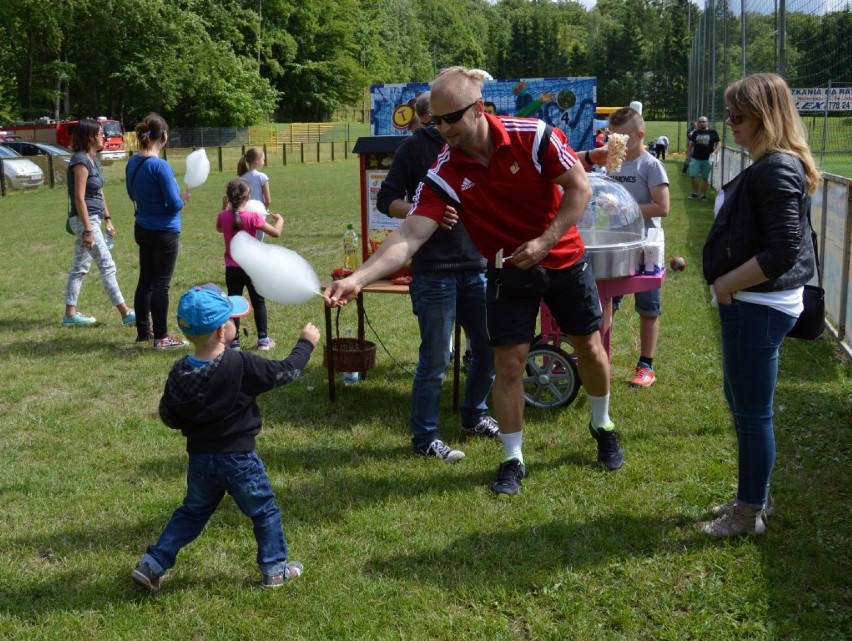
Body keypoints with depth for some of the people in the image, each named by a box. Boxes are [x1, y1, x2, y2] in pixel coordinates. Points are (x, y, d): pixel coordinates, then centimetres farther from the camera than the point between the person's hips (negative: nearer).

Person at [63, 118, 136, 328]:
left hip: (92, 219, 9)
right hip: (85, 219, -9)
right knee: (107, 266, -5)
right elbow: (79, 198, -20)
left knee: (80, 267, 12)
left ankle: (70, 314, 18)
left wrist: (107, 218, 18)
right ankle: (126, 314, 0)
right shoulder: (80, 161, -17)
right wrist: (87, 230, -22)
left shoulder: (93, 159, 11)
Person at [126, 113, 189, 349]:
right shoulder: (160, 166, -20)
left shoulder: (133, 163, 2)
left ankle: (143, 331, 25)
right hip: (164, 232, -7)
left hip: (143, 229, 7)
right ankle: (161, 337, 7)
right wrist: (183, 198, 1)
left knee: (145, 280, 16)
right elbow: (174, 203, -18)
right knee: (160, 284, 0)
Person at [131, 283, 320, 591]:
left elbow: (168, 416, 1)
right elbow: (285, 371, -11)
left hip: (199, 459, 4)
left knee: (192, 512, 23)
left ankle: (151, 564, 21)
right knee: (264, 512, 15)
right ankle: (275, 569, 26)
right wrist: (306, 344, 5)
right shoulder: (241, 366, -21)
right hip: (239, 458, -4)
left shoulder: (179, 373, -7)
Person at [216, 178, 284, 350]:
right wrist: (279, 219, 3)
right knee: (258, 303, 12)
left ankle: (234, 341, 9)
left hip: (232, 268, 2)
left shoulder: (223, 216, -5)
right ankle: (263, 339, 14)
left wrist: (227, 208, 18)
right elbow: (275, 233, -16)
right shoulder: (253, 217, -16)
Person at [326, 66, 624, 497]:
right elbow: (410, 235, -28)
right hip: (508, 271, 0)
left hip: (565, 260, 0)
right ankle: (513, 460, 15)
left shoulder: (533, 137, -22)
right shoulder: (444, 175, -19)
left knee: (590, 347, 13)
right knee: (508, 363, -3)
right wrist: (357, 279, -41)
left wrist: (544, 242, -23)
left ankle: (602, 427, 40)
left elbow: (579, 188, -14)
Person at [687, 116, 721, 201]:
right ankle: (695, 192, 12)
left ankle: (703, 195, 16)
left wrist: (714, 152, -13)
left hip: (707, 159, -2)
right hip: (695, 158, 2)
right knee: (693, 176, -6)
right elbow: (691, 144, 13)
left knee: (705, 178, 5)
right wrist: (688, 155, 8)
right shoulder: (695, 133, 6)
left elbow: (719, 143, 1)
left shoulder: (713, 132, -1)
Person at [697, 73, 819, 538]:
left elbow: (783, 252, -26)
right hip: (749, 305, 11)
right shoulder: (767, 166, 11)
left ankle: (750, 513, 17)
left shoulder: (777, 171, -20)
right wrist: (729, 286, 11)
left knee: (752, 412, 2)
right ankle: (755, 497, 33)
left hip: (758, 308, -11)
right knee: (740, 401, 20)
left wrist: (726, 283, -17)